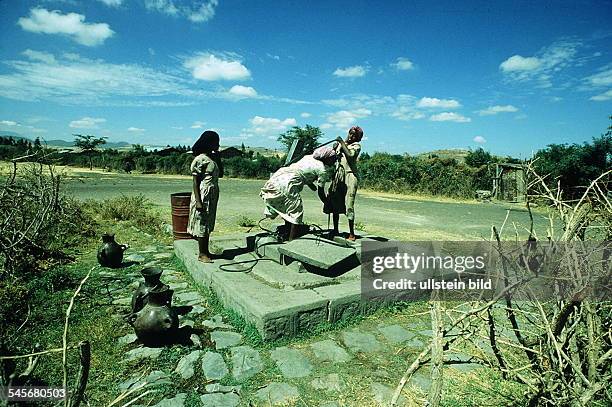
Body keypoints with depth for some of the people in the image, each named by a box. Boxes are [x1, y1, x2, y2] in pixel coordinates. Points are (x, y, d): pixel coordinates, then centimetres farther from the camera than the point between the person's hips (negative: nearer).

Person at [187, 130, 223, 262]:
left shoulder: (213, 158, 11)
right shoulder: (200, 160, -13)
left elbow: (220, 174, 16)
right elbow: (195, 182, -15)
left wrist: (218, 157, 6)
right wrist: (198, 201, -20)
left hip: (213, 196, 9)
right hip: (203, 196, -9)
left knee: (208, 224, 14)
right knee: (201, 224, 0)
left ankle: (206, 251, 24)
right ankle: (201, 254, 9)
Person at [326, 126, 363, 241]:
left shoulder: (356, 146, 4)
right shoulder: (340, 144, 19)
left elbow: (350, 155, -14)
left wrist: (342, 143, -8)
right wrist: (335, 147, -1)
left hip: (350, 175, -5)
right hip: (338, 175, 5)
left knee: (349, 204, -8)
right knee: (334, 202, 5)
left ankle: (352, 233, 0)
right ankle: (335, 230, 18)